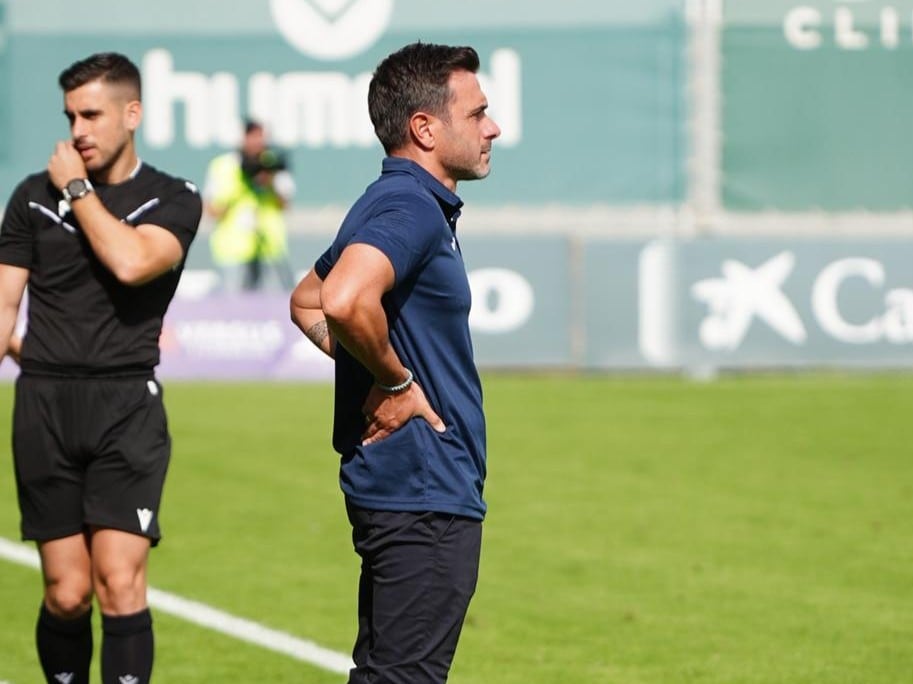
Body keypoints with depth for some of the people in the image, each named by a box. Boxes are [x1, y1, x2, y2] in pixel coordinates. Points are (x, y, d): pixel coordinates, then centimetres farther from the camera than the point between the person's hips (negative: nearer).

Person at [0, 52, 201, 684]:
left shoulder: (174, 200, 3)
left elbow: (132, 263, -17)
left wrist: (78, 189, -7)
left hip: (127, 405, -2)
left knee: (120, 583, -13)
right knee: (67, 594, 0)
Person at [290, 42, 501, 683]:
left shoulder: (395, 205, 15)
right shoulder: (411, 208, -17)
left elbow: (306, 301, 30)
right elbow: (343, 302, -36)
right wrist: (397, 379, -19)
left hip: (406, 488, 11)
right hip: (423, 493, -11)